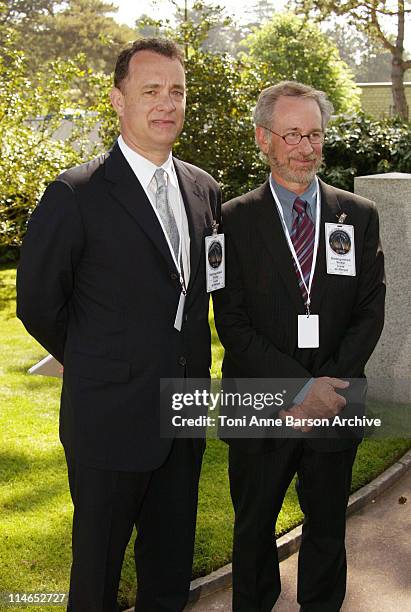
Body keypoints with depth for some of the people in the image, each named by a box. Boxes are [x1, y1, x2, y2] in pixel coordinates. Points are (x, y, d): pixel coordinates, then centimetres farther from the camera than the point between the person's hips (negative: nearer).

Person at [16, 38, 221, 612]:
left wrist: (182, 358, 9)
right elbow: (38, 303, -7)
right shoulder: (76, 194, -15)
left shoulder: (205, 190, 4)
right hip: (110, 418, -5)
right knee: (99, 564, 14)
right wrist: (96, 366, 2)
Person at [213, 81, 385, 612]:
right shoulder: (235, 220, -5)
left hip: (335, 408, 2)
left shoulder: (359, 216, 2)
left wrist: (329, 387, -15)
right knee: (254, 527, 16)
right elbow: (232, 324, -11)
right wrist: (303, 387, -19)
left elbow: (370, 313, -2)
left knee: (327, 525, 18)